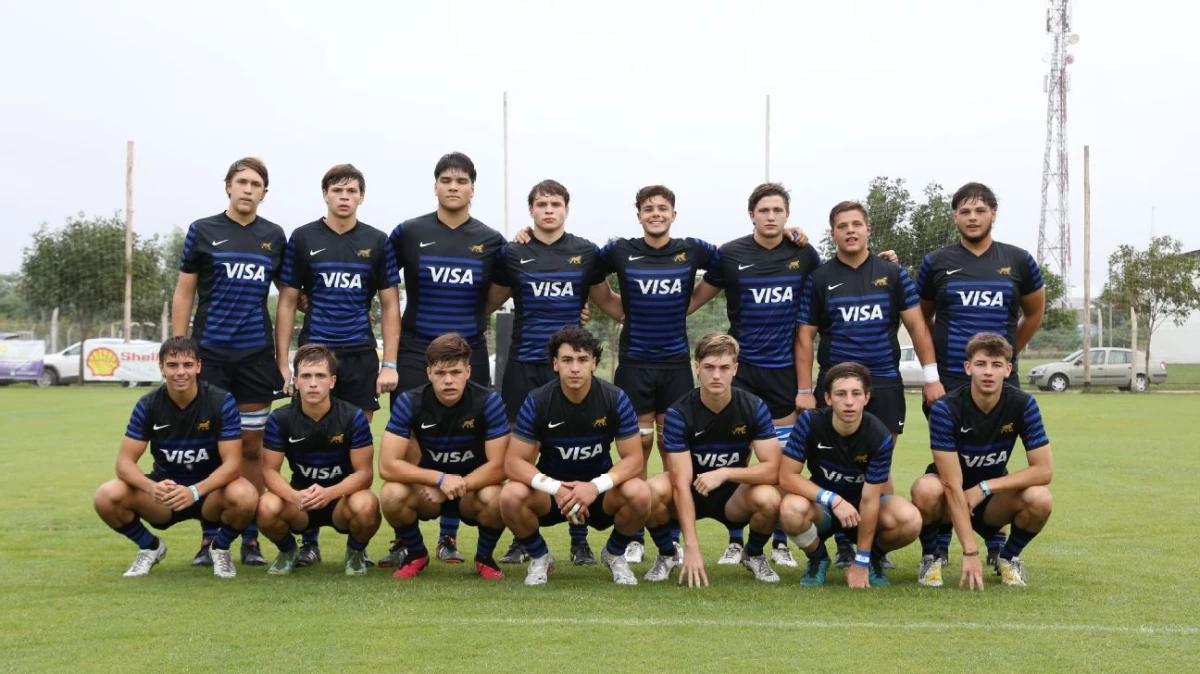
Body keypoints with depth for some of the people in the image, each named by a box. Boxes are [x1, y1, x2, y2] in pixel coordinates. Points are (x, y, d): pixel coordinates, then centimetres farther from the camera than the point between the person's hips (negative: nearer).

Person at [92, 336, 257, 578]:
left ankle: (221, 548, 0)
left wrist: (194, 491, -37)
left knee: (245, 497, -36)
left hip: (209, 492, -2)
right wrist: (152, 487, -34)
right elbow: (125, 461, -12)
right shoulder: (148, 405, -9)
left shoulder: (222, 402, -15)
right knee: (106, 497, -24)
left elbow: (232, 463, -20)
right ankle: (150, 547, 6)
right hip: (164, 492, 2)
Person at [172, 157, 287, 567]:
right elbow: (184, 294, 5)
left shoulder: (274, 237, 9)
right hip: (209, 352, -1)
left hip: (256, 354, 1)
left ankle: (250, 538, 12)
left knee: (252, 448, 5)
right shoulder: (202, 232, 4)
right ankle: (210, 538, 11)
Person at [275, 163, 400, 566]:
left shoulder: (377, 242, 6)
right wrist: (282, 362, -1)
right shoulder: (302, 239, 4)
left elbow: (390, 305, 6)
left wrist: (390, 363, -2)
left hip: (361, 358, 1)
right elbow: (287, 302, 5)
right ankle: (309, 541, 10)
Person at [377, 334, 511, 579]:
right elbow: (387, 466, -22)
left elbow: (498, 466, -20)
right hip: (428, 488, 1)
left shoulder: (489, 401, -19)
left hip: (474, 487, -1)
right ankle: (416, 553, 3)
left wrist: (459, 485, -31)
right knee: (391, 495, -30)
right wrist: (441, 479, -31)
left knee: (495, 499, -35)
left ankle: (484, 557, 0)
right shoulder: (408, 402, -16)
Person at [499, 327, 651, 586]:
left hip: (600, 489, 0)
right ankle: (539, 558, 1)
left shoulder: (615, 399, -14)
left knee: (639, 494, -31)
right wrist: (555, 488, -31)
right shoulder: (537, 402, -15)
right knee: (511, 496, -31)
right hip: (550, 488, 0)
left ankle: (615, 555, 3)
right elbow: (514, 462, -15)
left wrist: (596, 486, -31)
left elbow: (634, 459, -13)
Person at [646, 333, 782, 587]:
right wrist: (692, 547, -33)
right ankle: (668, 555, -1)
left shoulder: (755, 408, -15)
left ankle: (754, 555, 3)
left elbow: (772, 470, -19)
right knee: (653, 490, -33)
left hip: (734, 495, 1)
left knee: (769, 498, -32)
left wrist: (724, 473, -33)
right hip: (691, 491, -1)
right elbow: (681, 483, -25)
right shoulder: (678, 413, -20)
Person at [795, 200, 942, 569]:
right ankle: (843, 545, 11)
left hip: (884, 385, 1)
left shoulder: (892, 273, 6)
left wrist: (931, 376, -2)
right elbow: (805, 336, 3)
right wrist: (804, 390, -3)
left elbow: (916, 325, 5)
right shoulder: (819, 279, 3)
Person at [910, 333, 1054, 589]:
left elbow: (1044, 470, -16)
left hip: (993, 501, 2)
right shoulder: (946, 409, -25)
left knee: (1040, 499, -28)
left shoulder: (1023, 405, -17)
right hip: (950, 496, -2)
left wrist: (983, 488, -22)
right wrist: (970, 552, -30)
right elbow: (953, 485, -27)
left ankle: (1009, 556, 4)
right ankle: (930, 557, -5)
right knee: (926, 489, -36)